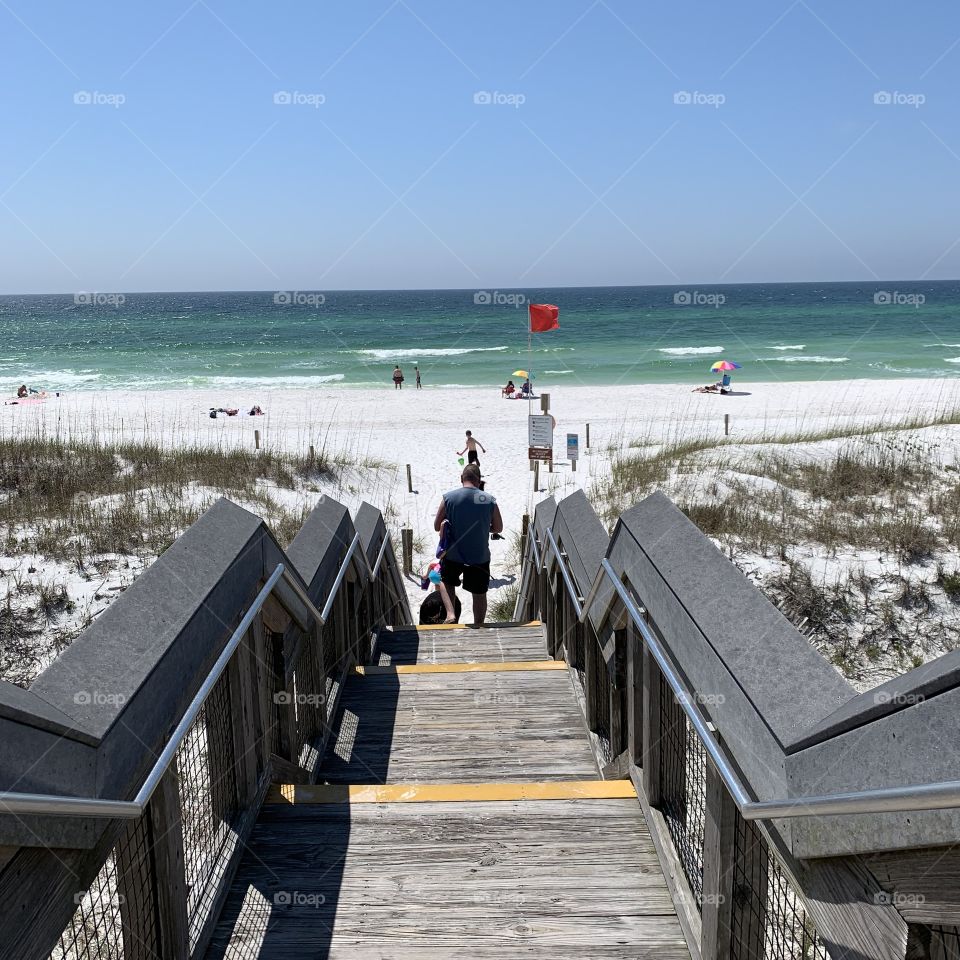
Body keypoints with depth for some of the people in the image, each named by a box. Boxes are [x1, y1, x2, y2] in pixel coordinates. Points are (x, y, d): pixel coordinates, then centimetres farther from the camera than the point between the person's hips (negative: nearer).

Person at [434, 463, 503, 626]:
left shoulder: (448, 498, -10)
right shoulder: (489, 500, -7)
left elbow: (437, 526, -3)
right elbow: (498, 528, 4)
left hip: (453, 555, 0)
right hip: (480, 556, 0)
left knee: (447, 582, 25)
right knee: (479, 594, 16)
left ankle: (451, 615, 7)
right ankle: (478, 627, 25)